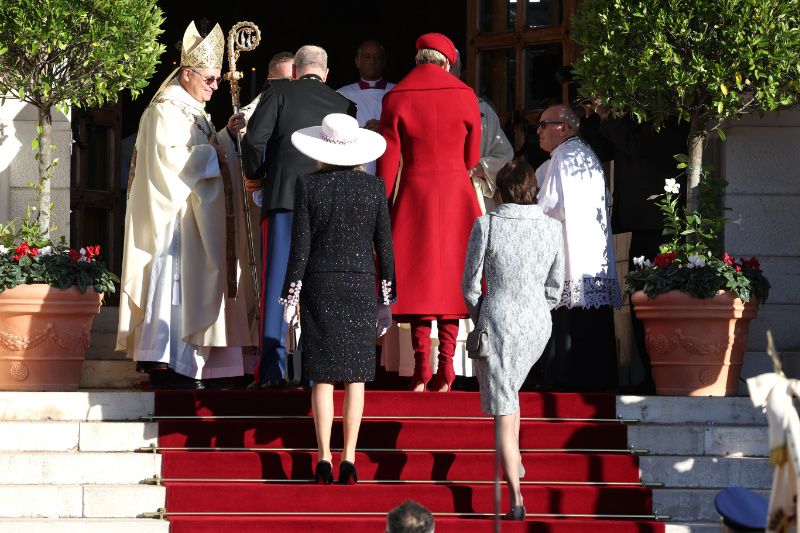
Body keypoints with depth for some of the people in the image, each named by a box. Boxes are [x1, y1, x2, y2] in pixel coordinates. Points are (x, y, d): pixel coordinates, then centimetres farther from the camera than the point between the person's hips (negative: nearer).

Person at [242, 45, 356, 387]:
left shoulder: (278, 91, 5)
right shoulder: (344, 106, 12)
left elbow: (254, 139, -5)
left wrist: (256, 175, 12)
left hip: (283, 196, -2)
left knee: (277, 280, -1)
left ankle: (272, 369, -7)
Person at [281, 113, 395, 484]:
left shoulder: (308, 186, -5)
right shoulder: (374, 188, 0)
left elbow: (300, 245, -5)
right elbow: (385, 247, 2)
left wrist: (291, 296, 1)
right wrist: (387, 300, 10)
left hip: (319, 286, -1)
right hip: (361, 286, 1)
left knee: (323, 377, 2)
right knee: (355, 377, 4)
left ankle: (324, 461, -2)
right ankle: (349, 460, 1)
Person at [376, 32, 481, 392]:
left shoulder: (395, 99, -3)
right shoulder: (465, 96, -1)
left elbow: (387, 162, -3)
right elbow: (472, 157, 8)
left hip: (414, 193, -1)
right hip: (457, 194, 1)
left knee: (418, 274, 3)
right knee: (451, 272, 6)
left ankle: (421, 367, -6)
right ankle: (446, 366, -3)